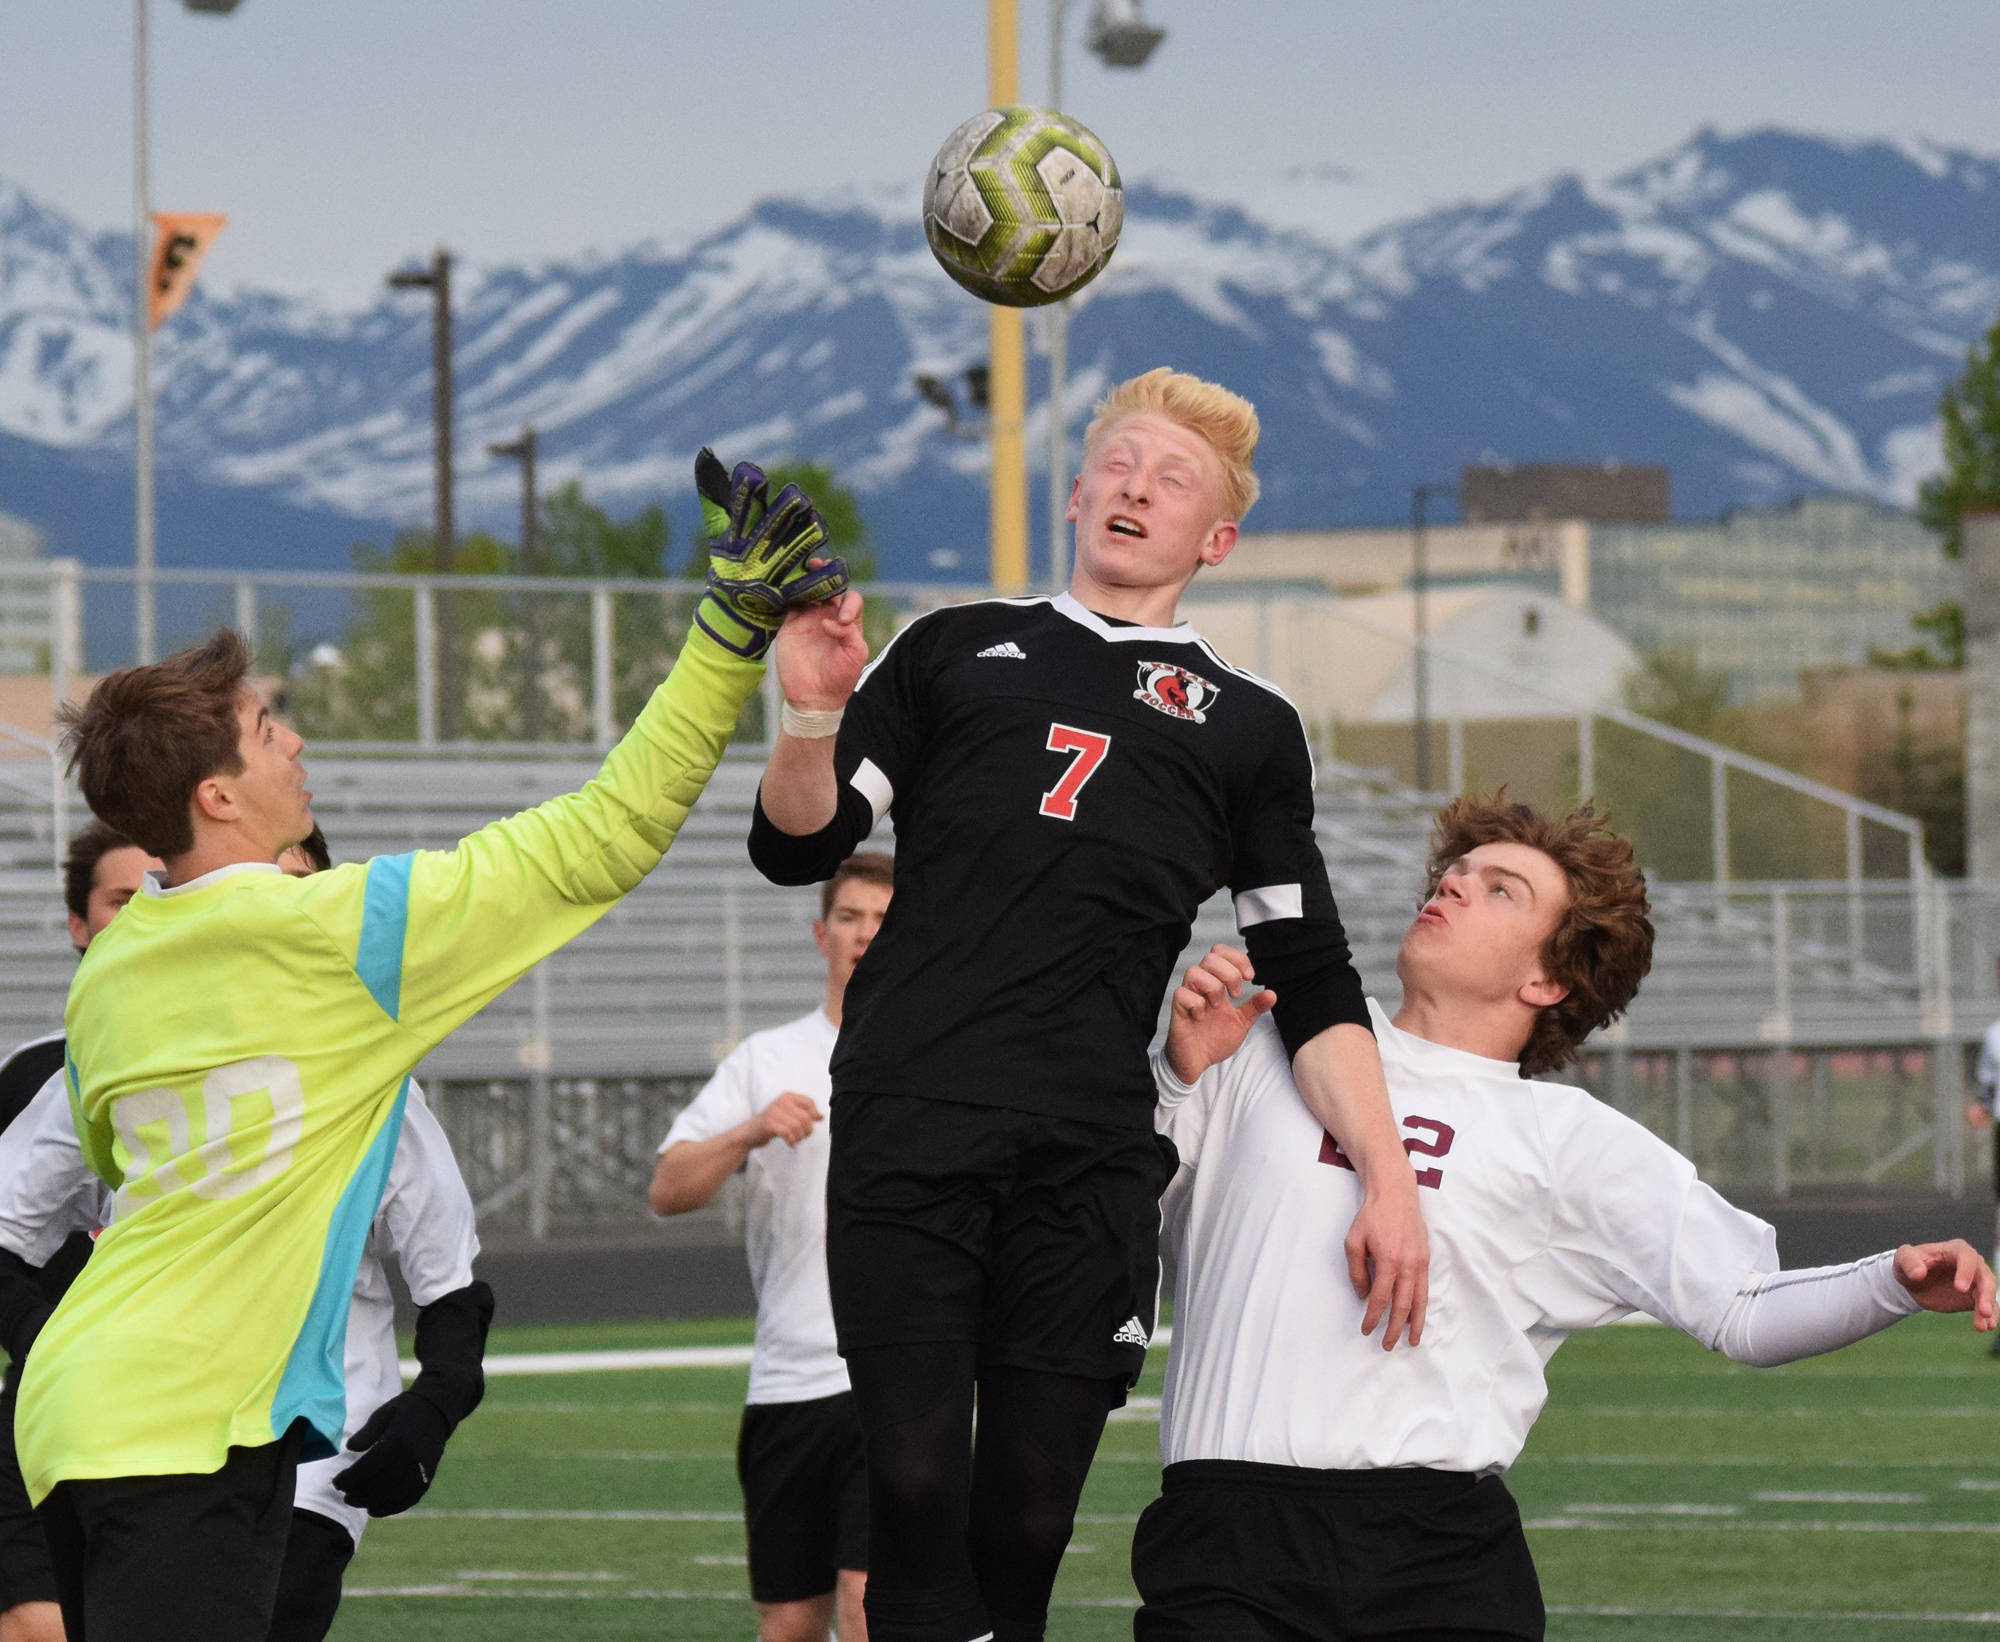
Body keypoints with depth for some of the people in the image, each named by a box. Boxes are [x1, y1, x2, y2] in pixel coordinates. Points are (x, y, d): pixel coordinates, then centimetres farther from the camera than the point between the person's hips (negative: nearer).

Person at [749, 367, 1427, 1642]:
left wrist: (1389, 1178, 4)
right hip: (905, 1132, 0)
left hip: (1088, 1157, 0)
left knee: (1027, 1520, -4)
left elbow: (1316, 985, 17)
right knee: (915, 1490, -12)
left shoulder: (1248, 728, 21)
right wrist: (814, 715, -4)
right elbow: (799, 845, 16)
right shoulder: (955, 651, 22)